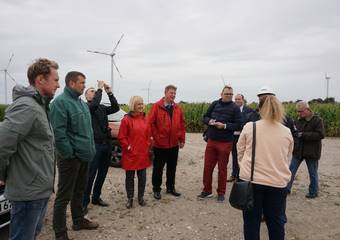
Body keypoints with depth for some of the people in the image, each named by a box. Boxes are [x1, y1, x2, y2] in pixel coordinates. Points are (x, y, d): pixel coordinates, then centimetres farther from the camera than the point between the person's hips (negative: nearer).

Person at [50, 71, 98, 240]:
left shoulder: (81, 102, 14)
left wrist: (90, 149, 14)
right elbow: (58, 131, -22)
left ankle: (78, 220, 37)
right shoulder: (61, 102, -15)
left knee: (79, 191, 21)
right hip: (70, 157, -9)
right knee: (64, 195, 2)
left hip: (84, 155, 9)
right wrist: (69, 153, -19)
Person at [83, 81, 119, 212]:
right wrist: (100, 88, -14)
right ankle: (84, 201, 11)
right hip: (94, 144, -6)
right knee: (90, 174, -2)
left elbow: (116, 108, 0)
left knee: (102, 173, 14)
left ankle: (96, 197, 29)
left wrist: (109, 92, -6)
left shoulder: (102, 108, 13)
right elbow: (95, 103, -24)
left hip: (106, 144, 6)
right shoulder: (85, 106, -4)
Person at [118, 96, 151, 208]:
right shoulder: (127, 119, -9)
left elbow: (148, 135, 14)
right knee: (130, 177, 9)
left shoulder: (145, 119, 7)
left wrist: (148, 146, 6)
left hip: (143, 154, 4)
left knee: (142, 177, 12)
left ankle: (141, 197, 28)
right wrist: (128, 147, -10)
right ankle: (130, 198, 24)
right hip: (131, 154, -4)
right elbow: (121, 137, -8)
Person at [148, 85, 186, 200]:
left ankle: (170, 187, 31)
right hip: (160, 144, -5)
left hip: (174, 144, 5)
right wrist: (156, 137, -12)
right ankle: (156, 189, 21)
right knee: (158, 168, 6)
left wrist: (182, 139, 6)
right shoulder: (156, 106, -8)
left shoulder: (177, 108, 6)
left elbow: (182, 124, 9)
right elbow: (150, 123, -10)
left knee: (172, 167, 15)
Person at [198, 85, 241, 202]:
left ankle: (221, 193, 24)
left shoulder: (235, 108, -4)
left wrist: (224, 126, -21)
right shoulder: (214, 104, 5)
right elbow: (205, 117, 11)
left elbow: (238, 125, -8)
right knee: (207, 167, 7)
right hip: (211, 140, 3)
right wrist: (209, 121, -11)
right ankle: (207, 190, 25)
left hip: (225, 143, -3)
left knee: (222, 168, 9)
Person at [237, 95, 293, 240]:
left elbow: (240, 150, 5)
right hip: (278, 182, 2)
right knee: (275, 221, 16)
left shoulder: (249, 127, -5)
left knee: (251, 221, 11)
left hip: (251, 179, -1)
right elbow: (288, 158, 11)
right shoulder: (287, 132, 1)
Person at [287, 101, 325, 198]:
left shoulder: (317, 120, -11)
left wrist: (303, 135, -24)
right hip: (298, 150, 5)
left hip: (312, 152, -5)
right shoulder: (299, 120, 6)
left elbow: (321, 134, -20)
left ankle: (313, 192, 26)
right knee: (291, 170, 7)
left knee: (313, 174, 10)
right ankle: (287, 188, 16)